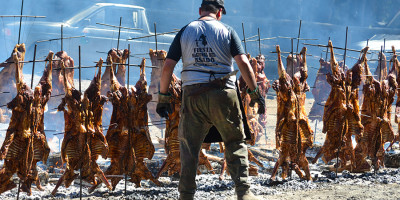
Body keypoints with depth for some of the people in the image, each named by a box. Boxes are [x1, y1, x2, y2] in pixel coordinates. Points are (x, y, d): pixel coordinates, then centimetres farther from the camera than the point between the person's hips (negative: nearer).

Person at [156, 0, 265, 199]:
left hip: (193, 94, 1)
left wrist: (163, 96, 8)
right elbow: (243, 63, -6)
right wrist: (255, 92, -2)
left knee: (189, 146, 9)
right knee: (236, 143, 10)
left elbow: (168, 66, 3)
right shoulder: (227, 31, 3)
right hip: (223, 94, -1)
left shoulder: (185, 31, 8)